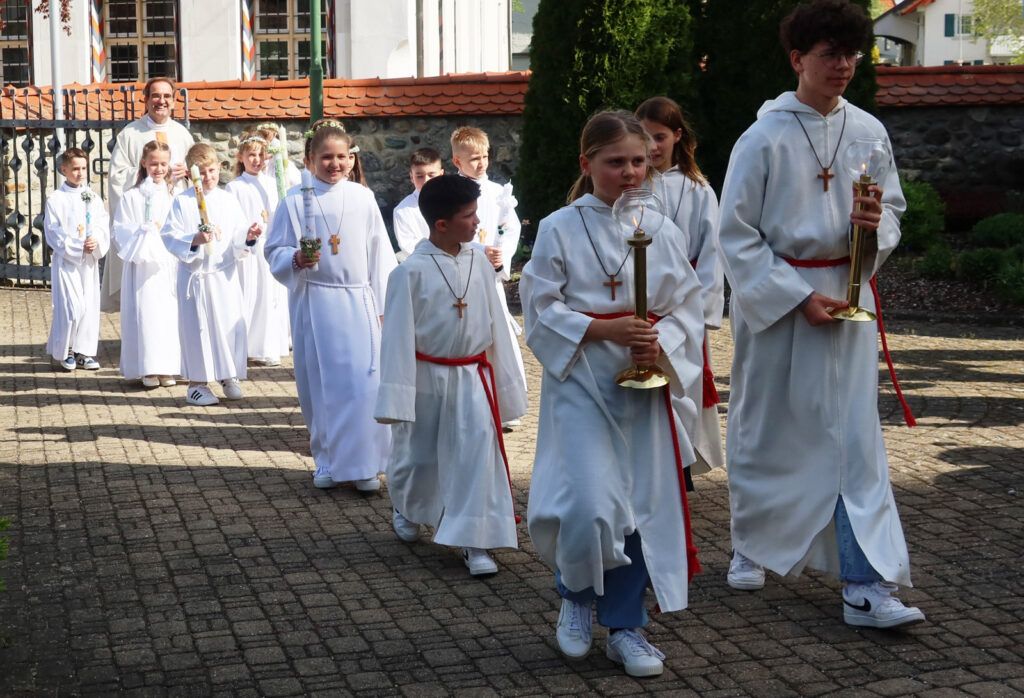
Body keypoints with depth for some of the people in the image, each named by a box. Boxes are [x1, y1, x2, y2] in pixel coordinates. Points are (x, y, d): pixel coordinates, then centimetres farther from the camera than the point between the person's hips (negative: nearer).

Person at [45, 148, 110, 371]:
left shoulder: (94, 198, 9)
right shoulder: (56, 199, -4)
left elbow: (103, 227, 3)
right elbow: (54, 233, -9)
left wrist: (96, 242, -16)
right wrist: (78, 246, -16)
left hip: (90, 260, 4)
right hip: (65, 260, -4)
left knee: (90, 306, 5)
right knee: (72, 307, -10)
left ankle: (83, 351, 16)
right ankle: (63, 351, 8)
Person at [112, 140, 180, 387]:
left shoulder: (173, 196, 9)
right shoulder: (131, 196, 1)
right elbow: (121, 230, -4)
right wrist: (148, 229, -13)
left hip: (168, 263, 3)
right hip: (142, 264, -3)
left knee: (170, 313, 2)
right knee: (146, 313, -6)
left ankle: (167, 367, 9)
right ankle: (148, 369, 0)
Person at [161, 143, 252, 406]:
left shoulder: (228, 200, 7)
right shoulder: (182, 202, -3)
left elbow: (237, 236, 6)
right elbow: (170, 236, -8)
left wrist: (248, 237, -14)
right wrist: (194, 241, -22)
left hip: (225, 273, 3)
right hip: (195, 274, -3)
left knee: (230, 323, 3)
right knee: (197, 327, 1)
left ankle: (229, 377, 19)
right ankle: (196, 383, 11)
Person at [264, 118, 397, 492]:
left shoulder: (362, 198, 4)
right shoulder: (295, 201, 0)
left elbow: (379, 253, 7)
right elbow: (275, 252, 3)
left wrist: (382, 305, 5)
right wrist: (296, 259, -20)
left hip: (357, 302, 1)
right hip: (314, 303, -1)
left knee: (363, 383, -6)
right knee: (321, 385, 4)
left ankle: (363, 464, 4)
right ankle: (327, 461, 19)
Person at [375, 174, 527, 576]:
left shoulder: (478, 262, -2)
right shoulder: (412, 271, -14)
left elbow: (495, 324, 5)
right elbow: (398, 336, -11)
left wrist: (505, 382, 9)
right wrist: (397, 397, -12)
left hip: (472, 377, 3)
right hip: (428, 377, -2)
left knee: (479, 451, -7)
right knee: (416, 456, 14)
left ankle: (474, 542, 1)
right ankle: (406, 507, 45)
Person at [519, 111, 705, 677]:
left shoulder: (663, 231, 7)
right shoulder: (560, 229, -3)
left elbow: (689, 307, 7)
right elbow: (541, 310, -6)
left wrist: (661, 344, -12)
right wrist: (604, 330, -17)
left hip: (647, 385, 4)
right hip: (581, 382, -3)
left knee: (642, 503, 5)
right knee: (589, 505, -13)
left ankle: (625, 625, 21)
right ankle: (576, 596, 18)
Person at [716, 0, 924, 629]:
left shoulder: (869, 132, 3)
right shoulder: (764, 138, -9)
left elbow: (894, 217, 12)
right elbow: (738, 235, -8)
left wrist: (877, 224, -13)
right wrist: (799, 298, -14)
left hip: (847, 298, 3)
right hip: (773, 299, -3)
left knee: (855, 437, -1)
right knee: (766, 432, 10)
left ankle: (866, 585, 0)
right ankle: (751, 547, 32)